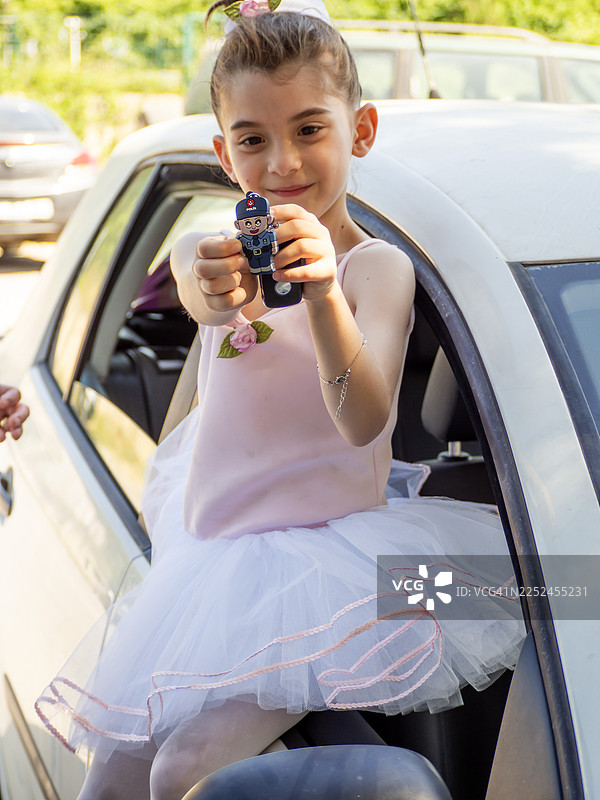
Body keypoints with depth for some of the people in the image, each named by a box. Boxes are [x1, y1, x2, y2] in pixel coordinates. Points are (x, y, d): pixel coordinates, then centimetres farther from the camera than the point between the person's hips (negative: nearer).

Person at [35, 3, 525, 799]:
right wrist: (216, 288, -45)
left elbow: (364, 421, -27)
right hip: (211, 553, 6)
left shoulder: (378, 265, -12)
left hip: (322, 551, -5)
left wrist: (324, 294, -44)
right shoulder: (212, 253, 4)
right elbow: (202, 296, -21)